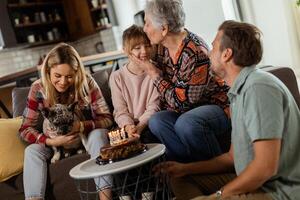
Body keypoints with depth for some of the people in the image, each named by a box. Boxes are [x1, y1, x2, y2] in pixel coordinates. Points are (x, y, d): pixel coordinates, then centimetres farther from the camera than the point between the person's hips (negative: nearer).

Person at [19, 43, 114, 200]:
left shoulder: (86, 83, -17)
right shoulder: (38, 89, -14)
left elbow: (107, 118, -16)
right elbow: (26, 129, -12)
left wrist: (82, 126, -34)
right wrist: (51, 141, -30)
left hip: (87, 137, -1)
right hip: (54, 141, 2)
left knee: (98, 134, -32)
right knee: (32, 151, -24)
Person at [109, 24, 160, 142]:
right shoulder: (117, 77, 6)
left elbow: (153, 107, -3)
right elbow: (120, 110, 0)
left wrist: (140, 126, -20)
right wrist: (128, 126, -21)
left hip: (148, 124, 0)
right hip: (127, 125, 1)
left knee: (147, 137, -32)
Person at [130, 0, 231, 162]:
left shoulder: (196, 53, -26)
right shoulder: (163, 47, 1)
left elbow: (182, 102, -22)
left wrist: (153, 73, -16)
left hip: (218, 107, -7)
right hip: (187, 111, 7)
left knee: (185, 123, -35)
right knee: (156, 121, -20)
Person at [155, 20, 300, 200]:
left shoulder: (259, 88, -20)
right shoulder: (241, 92, 12)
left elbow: (266, 166, -26)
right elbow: (233, 157, 17)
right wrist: (184, 169, 14)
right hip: (257, 183, 10)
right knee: (182, 180, 13)